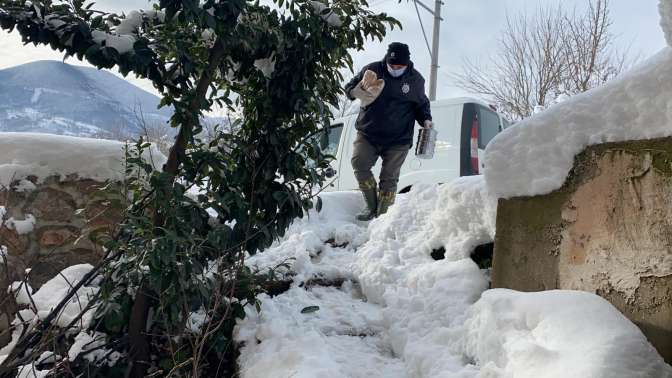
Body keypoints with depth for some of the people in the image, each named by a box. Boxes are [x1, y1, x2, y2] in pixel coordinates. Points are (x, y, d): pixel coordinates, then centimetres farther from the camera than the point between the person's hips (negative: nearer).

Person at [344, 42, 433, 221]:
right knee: (359, 163, -16)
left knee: (389, 177, -1)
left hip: (398, 140, 0)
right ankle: (372, 206, 0)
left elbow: (421, 105, 16)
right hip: (368, 134, 1)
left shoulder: (416, 80, 1)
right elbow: (349, 87, 7)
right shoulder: (373, 70, -2)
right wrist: (358, 91, -16)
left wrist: (426, 120, -3)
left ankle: (382, 214, 11)